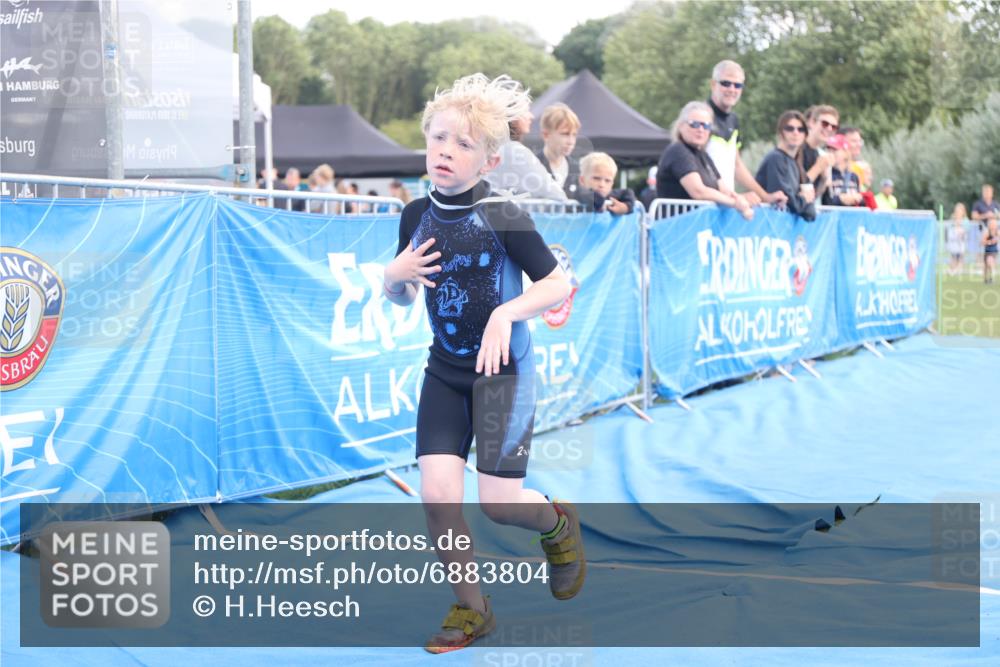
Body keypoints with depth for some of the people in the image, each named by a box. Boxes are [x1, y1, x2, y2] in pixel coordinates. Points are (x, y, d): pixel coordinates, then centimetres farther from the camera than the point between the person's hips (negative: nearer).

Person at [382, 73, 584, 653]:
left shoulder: (502, 219, -16)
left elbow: (560, 284, -12)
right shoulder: (417, 215, 0)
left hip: (503, 368, -5)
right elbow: (400, 299, 12)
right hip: (445, 369, 5)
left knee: (499, 502, -6)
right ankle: (472, 610, 12)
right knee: (437, 492, -6)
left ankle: (559, 523, 30)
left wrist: (508, 312, -26)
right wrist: (395, 276, -10)